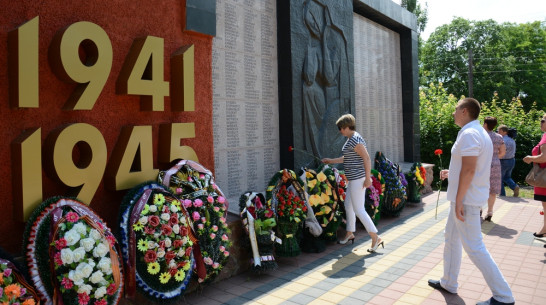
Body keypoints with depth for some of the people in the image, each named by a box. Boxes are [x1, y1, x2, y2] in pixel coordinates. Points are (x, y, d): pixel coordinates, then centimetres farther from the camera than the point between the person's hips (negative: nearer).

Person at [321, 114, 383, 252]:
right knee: (348, 206, 19)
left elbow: (367, 158, -23)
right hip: (353, 178, 11)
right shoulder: (351, 139, 15)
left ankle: (376, 238, 1)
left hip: (358, 178, -11)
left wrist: (368, 178, -23)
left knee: (359, 210, -6)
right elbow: (347, 158, 25)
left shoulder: (355, 140, -18)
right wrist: (331, 161, 28)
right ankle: (350, 234, 33)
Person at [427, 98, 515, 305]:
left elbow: (469, 170, -25)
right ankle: (448, 283, 30)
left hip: (466, 199, -11)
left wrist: (458, 201, -23)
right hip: (465, 197, 11)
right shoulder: (478, 133, 13)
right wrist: (452, 173, 18)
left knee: (474, 247, -2)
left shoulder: (469, 134, -19)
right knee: (451, 239, 18)